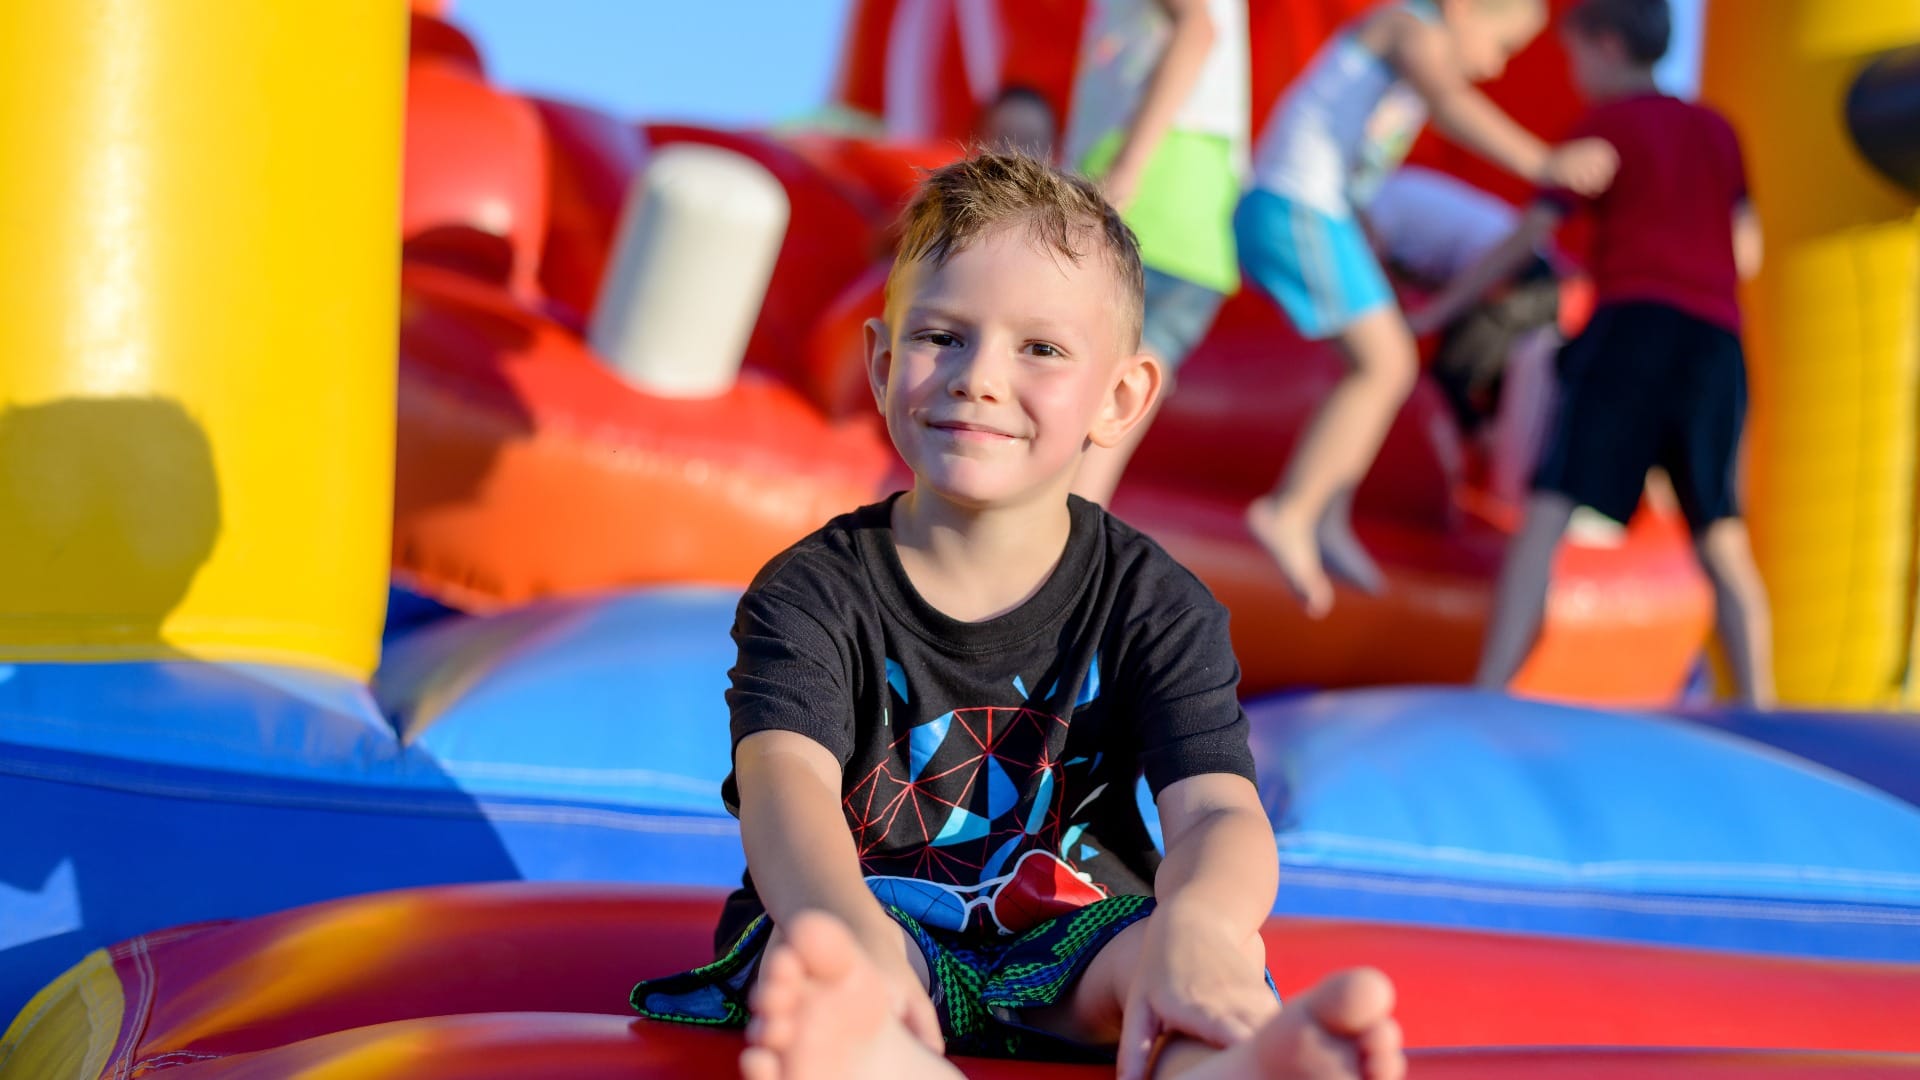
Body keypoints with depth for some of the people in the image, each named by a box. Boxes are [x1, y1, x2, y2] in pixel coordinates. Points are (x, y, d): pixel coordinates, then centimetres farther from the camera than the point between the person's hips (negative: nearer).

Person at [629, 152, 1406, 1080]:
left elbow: (1219, 812, -17)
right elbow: (787, 785, -24)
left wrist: (1195, 925, -46)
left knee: (1215, 945, -31)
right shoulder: (814, 593, -3)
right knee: (807, 950, -35)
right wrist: (852, 934, -50)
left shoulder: (1157, 607, 1)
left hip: (1068, 960, 1)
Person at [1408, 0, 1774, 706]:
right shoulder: (1717, 131, 20)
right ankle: (1758, 705, 2)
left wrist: (1434, 311, 9)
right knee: (1722, 542, 11)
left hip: (1633, 323, -5)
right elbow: (1747, 253, 18)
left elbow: (1529, 236, 3)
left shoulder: (1606, 124, 7)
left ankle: (1489, 691, -23)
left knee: (1549, 509, -11)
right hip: (1715, 337, 5)